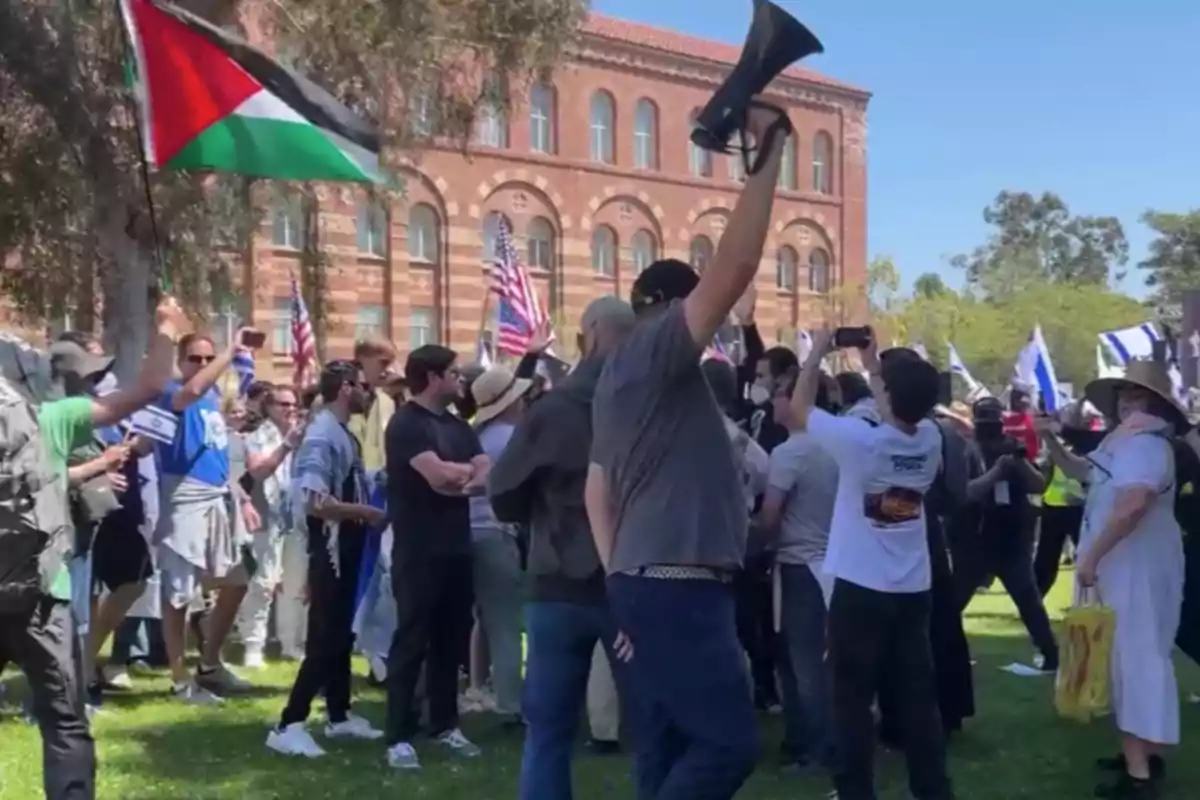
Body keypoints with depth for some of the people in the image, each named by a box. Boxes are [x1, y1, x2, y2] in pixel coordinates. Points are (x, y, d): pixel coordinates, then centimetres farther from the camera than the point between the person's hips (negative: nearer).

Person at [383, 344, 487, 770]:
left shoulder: (458, 425, 15)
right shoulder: (406, 424, -10)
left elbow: (488, 476, 4)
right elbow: (440, 476, -22)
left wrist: (457, 481, -16)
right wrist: (470, 470, -2)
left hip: (456, 549, 8)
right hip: (418, 552, -7)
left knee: (452, 640, 12)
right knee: (411, 641, -3)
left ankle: (445, 725, 23)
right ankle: (399, 737, 2)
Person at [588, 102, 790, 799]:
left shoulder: (623, 374, 20)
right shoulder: (653, 348, -7)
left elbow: (597, 489, 18)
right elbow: (736, 266, -19)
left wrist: (621, 579, 15)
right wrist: (770, 150, -15)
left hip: (653, 581, 10)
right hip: (675, 584, -10)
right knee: (730, 742, -9)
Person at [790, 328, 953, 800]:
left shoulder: (860, 441, -19)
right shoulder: (930, 440, -4)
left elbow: (800, 410, -5)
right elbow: (904, 411, 20)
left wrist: (817, 354, 5)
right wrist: (874, 364, 21)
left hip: (861, 590, -5)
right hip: (914, 590, 5)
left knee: (853, 697, 5)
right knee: (918, 693, 11)